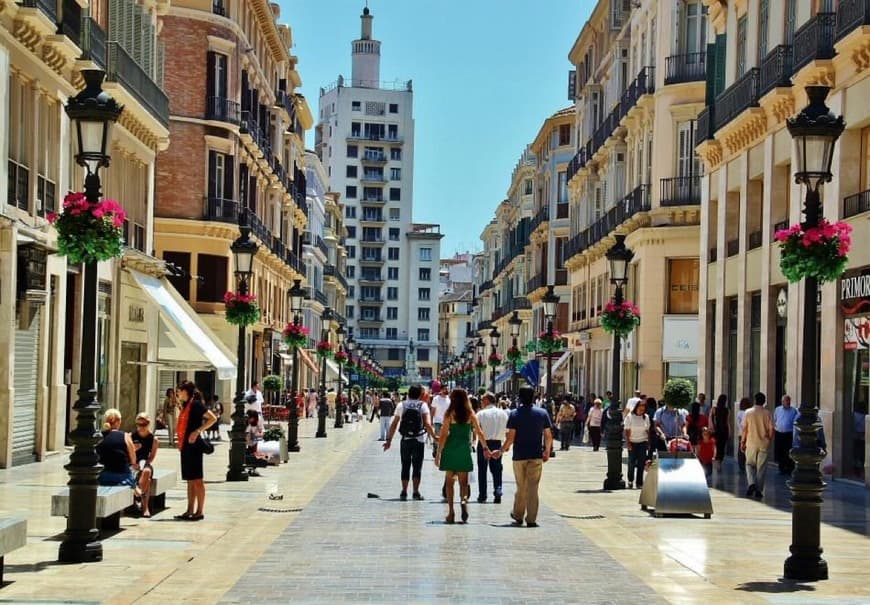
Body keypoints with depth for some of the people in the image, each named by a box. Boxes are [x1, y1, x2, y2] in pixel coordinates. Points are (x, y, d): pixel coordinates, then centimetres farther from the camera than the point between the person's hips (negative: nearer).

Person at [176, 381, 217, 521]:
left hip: (193, 445, -9)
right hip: (186, 445, 9)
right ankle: (190, 510, 14)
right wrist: (180, 443, 16)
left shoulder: (196, 404, -11)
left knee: (196, 478, -6)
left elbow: (213, 418, -17)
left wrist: (197, 431, -21)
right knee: (189, 479, 10)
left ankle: (200, 511, -3)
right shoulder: (186, 405, 16)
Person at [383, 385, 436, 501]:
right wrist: (434, 436, -9)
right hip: (419, 440, -1)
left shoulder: (401, 405, 1)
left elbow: (394, 425, 0)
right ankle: (416, 492, 1)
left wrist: (389, 440, 6)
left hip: (405, 439, 1)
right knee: (417, 467, 5)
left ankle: (404, 492, 8)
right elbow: (428, 424, -15)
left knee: (405, 466, 9)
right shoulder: (422, 405, -4)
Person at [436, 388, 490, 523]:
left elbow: (444, 435, -7)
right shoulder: (470, 414, 1)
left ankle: (451, 512, 2)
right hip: (465, 450, 2)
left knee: (449, 481, 7)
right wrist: (485, 448, 11)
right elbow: (479, 433, 2)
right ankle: (464, 500, -19)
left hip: (450, 449, -2)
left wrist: (438, 453, -3)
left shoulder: (449, 414, -5)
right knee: (463, 481, 10)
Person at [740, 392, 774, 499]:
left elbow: (744, 429, -2)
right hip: (764, 443, 0)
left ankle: (752, 483, -10)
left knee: (750, 464, 13)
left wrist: (742, 442, 7)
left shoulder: (748, 413, -4)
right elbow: (771, 430, -4)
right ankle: (759, 490, 7)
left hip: (751, 443, 0)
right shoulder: (768, 413, -4)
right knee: (761, 467, 6)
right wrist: (769, 440, 12)